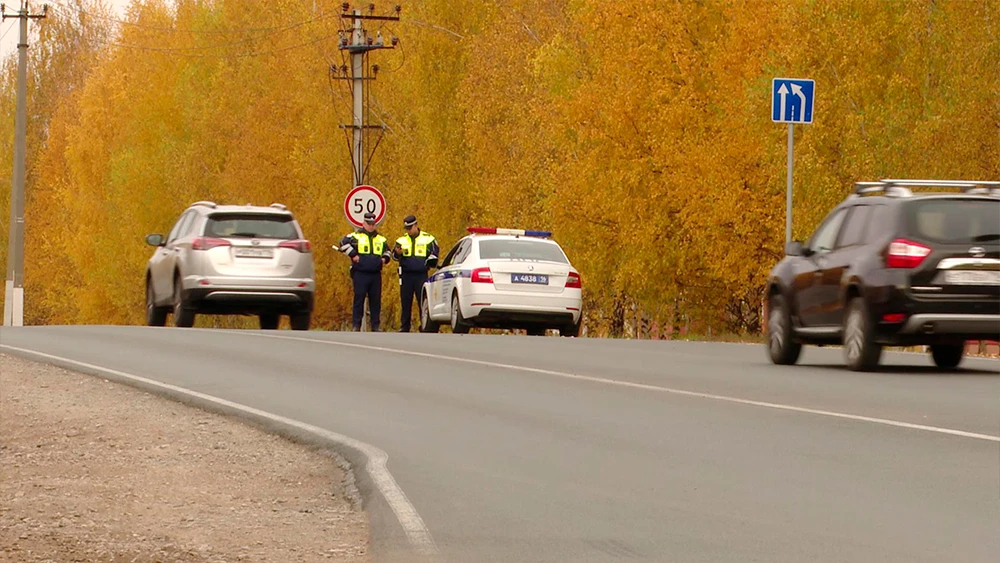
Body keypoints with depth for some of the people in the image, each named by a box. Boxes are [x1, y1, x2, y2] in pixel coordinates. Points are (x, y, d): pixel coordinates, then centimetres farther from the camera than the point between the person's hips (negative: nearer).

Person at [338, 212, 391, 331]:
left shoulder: (381, 239, 16)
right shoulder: (356, 236, 0)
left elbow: (387, 250, 29)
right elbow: (343, 244, -9)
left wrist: (385, 258, 9)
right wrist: (353, 255, -13)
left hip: (375, 275, 4)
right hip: (360, 274, -4)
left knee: (375, 300, 5)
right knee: (359, 299, -5)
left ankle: (375, 326, 9)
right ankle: (356, 325, -2)